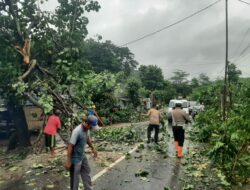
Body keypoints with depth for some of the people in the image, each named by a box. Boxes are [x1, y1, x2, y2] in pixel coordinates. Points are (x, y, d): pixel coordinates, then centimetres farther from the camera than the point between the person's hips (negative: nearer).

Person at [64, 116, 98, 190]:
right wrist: (68, 161, -25)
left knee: (86, 172, 24)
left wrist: (93, 148, 21)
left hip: (83, 156, 9)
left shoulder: (86, 129, -5)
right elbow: (70, 146, -28)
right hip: (76, 158, -9)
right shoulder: (77, 131, -31)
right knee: (75, 177, 9)